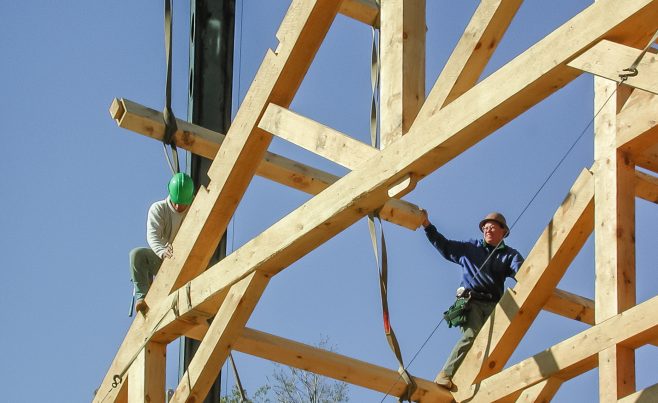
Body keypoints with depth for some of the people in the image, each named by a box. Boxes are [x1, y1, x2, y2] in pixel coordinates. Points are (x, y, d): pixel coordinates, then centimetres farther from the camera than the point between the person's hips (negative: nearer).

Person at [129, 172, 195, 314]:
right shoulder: (158, 209, -6)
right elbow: (152, 236, -22)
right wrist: (163, 252, -44)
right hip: (160, 259, 0)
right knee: (137, 254, -28)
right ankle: (142, 297, -33)